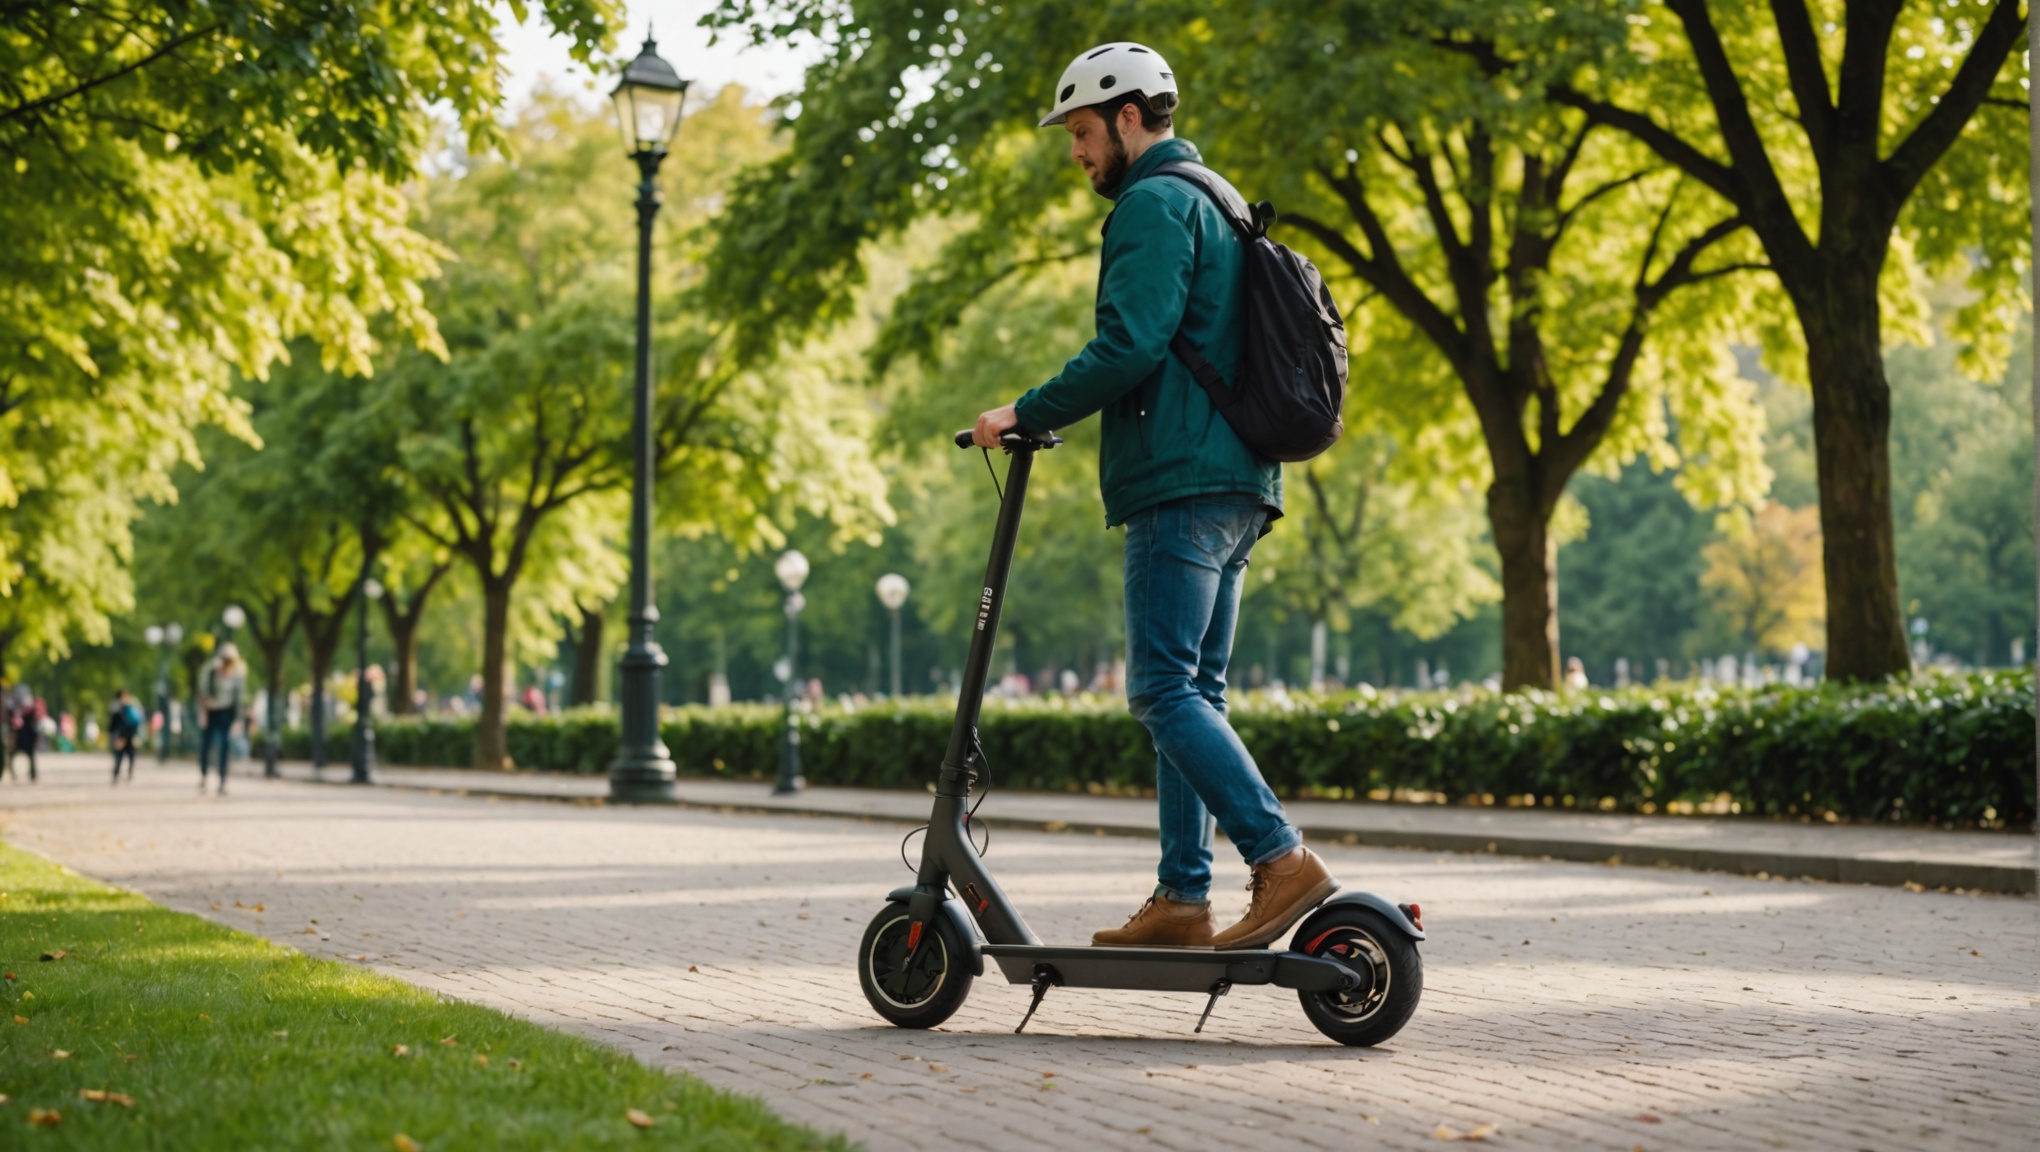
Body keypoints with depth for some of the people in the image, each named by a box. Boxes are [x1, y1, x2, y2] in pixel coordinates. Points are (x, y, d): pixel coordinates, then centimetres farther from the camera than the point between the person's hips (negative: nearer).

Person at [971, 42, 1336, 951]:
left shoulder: (1155, 205, -8)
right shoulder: (1216, 202, 25)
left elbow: (1128, 346, -19)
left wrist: (1026, 415, -11)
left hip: (1182, 483, -10)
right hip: (1239, 483, 10)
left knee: (1164, 690, -12)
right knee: (1191, 690, 10)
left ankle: (1283, 861, -18)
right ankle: (1182, 899, 10)